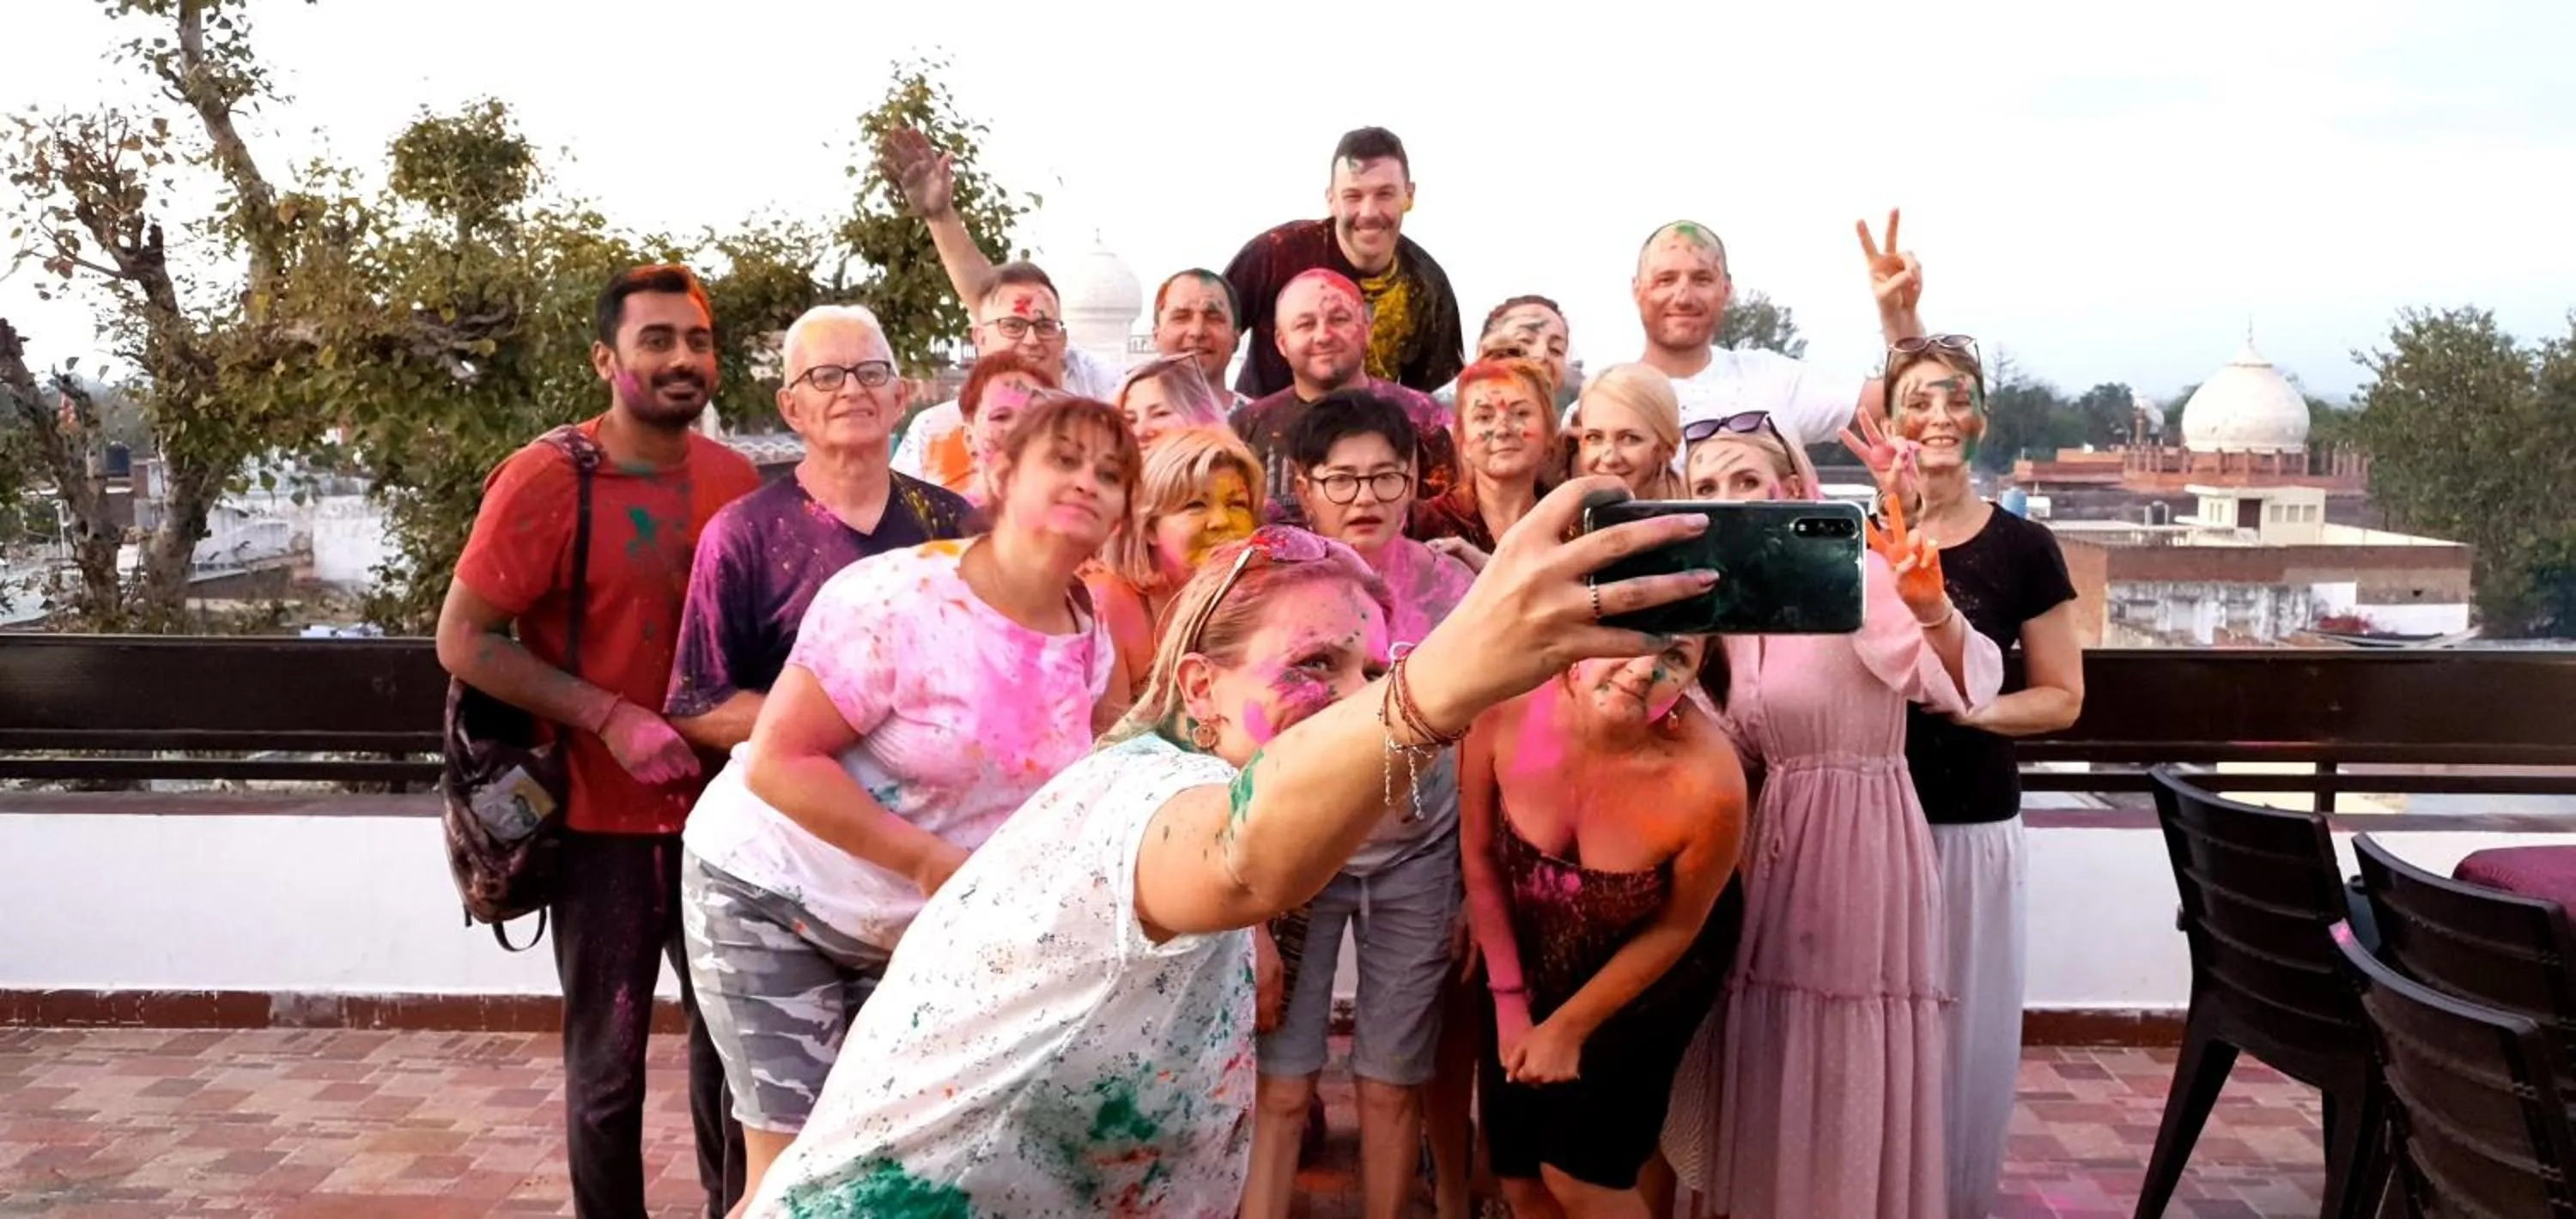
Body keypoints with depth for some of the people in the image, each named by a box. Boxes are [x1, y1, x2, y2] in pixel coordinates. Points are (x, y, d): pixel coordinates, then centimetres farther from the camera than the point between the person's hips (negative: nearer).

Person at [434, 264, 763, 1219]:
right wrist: (612, 719, -20)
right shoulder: (547, 480, -13)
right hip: (604, 818, -4)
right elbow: (462, 641, -12)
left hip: (720, 811, 4)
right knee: (608, 1060, 6)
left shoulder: (737, 480, 1)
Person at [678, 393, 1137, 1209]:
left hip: (918, 932, 6)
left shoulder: (1093, 642, -3)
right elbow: (777, 760, -25)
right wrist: (929, 859, -26)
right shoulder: (899, 600, -24)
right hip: (774, 894, -6)